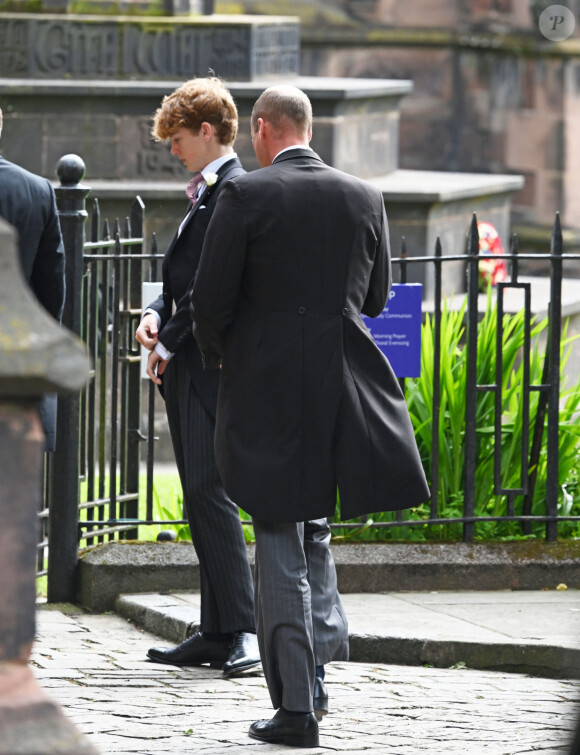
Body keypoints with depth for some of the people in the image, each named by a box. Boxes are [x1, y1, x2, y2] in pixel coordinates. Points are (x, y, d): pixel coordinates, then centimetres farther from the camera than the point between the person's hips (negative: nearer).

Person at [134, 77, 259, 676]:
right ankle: (216, 633, 14)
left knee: (210, 493, -12)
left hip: (212, 367, -10)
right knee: (199, 500, 10)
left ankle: (241, 631, -12)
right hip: (187, 370, 10)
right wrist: (156, 314, 4)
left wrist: (167, 344, -13)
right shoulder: (205, 193, 19)